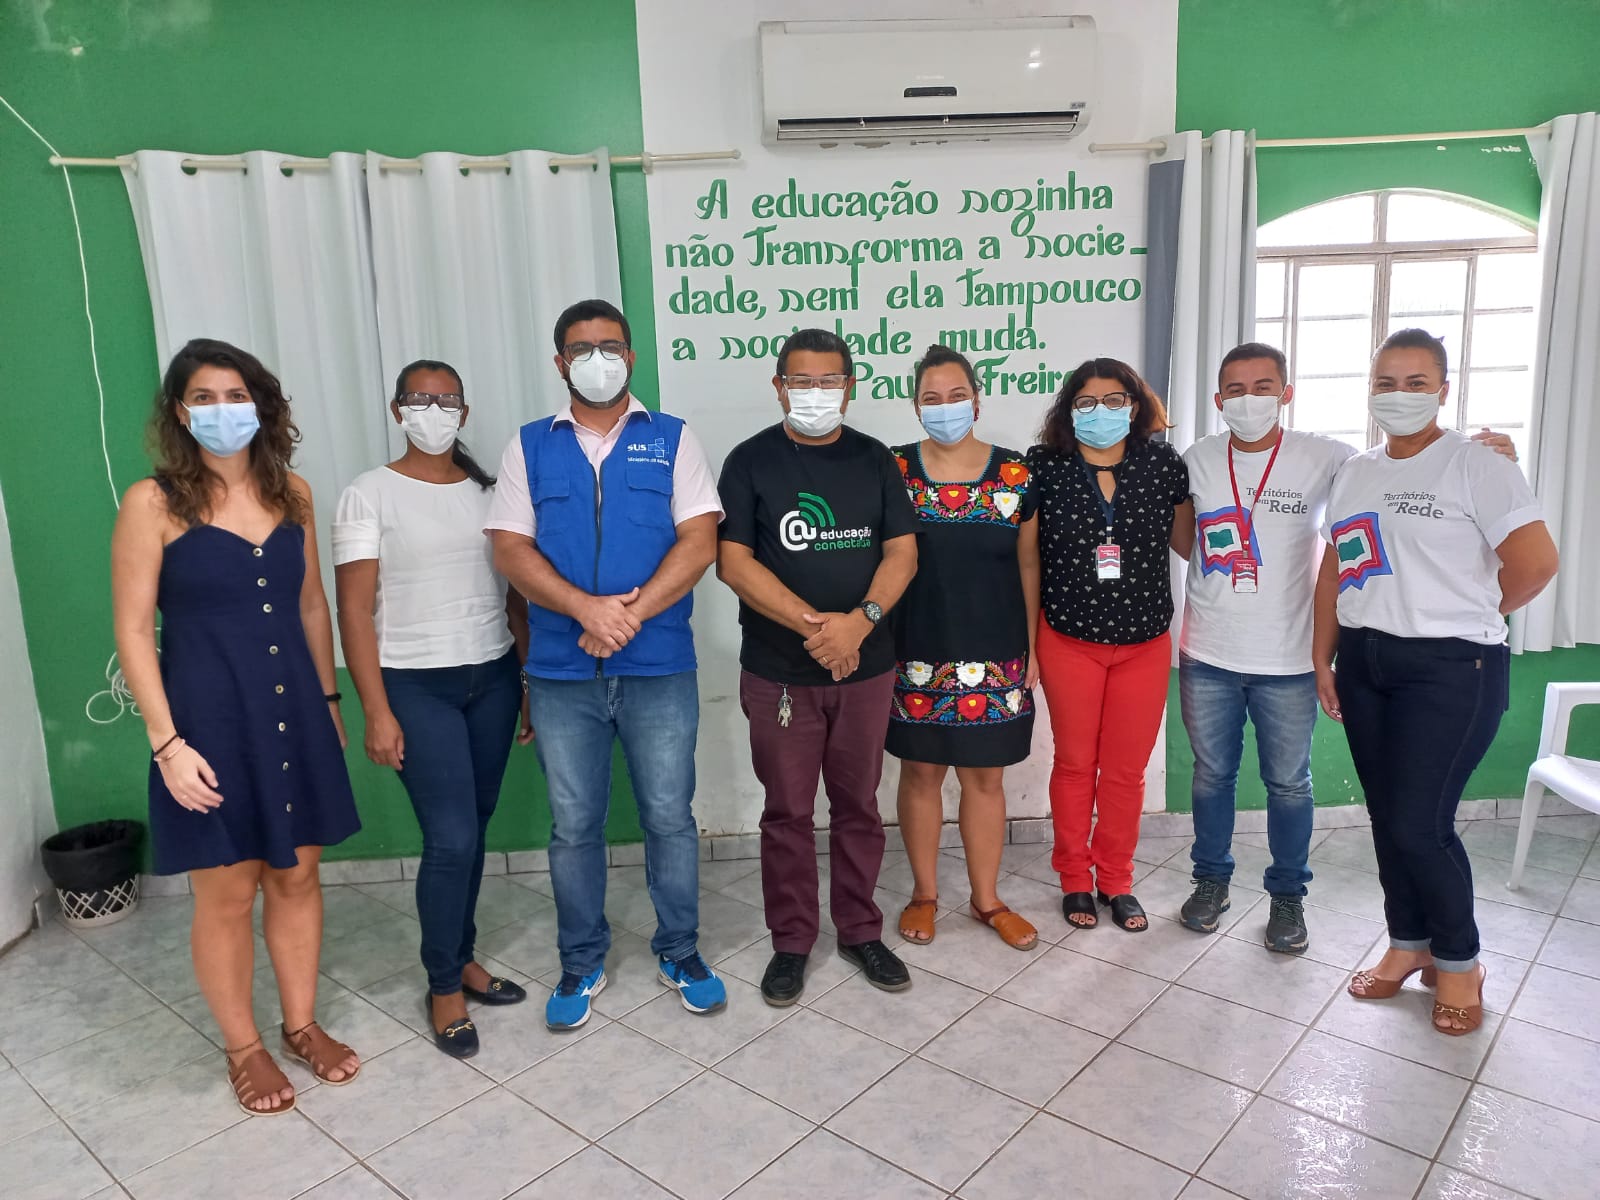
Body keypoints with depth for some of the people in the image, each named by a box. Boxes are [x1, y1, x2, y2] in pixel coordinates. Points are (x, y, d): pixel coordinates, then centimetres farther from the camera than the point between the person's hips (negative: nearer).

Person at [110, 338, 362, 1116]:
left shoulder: (291, 493, 4)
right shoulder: (153, 503, -8)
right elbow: (133, 631, -8)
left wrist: (328, 698, 13)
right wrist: (167, 742, -13)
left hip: (292, 708, 4)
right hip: (208, 716, -4)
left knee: (297, 875, 13)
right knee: (227, 892, 8)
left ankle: (301, 1025, 33)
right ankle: (243, 1048, 28)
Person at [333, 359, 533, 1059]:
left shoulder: (488, 492, 8)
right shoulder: (369, 497, -4)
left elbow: (515, 594, 10)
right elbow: (355, 611, -7)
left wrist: (534, 682, 8)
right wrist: (377, 712, -12)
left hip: (493, 678, 4)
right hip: (416, 686, -4)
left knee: (473, 828, 12)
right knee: (451, 839, -6)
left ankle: (460, 956, 31)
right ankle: (444, 985, 14)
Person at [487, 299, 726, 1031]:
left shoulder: (672, 440, 5)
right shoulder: (530, 447, 8)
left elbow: (699, 542, -5)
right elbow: (510, 550, -1)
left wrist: (631, 614, -16)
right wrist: (588, 608, -16)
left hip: (659, 667, -1)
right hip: (561, 671, 1)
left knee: (670, 817, 8)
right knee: (574, 826, 10)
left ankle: (680, 952, 28)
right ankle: (581, 963, 28)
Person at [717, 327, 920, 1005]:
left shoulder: (873, 460, 6)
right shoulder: (751, 461, -2)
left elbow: (901, 551, 1)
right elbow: (733, 562, -10)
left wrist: (859, 620, -17)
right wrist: (813, 625, -19)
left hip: (866, 667, 2)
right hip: (779, 671, -2)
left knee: (858, 804, 13)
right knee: (788, 812, 8)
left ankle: (860, 931, 30)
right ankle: (791, 942, 24)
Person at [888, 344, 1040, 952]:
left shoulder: (1015, 474, 0)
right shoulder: (894, 471, -1)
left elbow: (1027, 565, 6)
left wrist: (1032, 648, 4)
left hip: (995, 656, 1)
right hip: (917, 654, 0)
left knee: (985, 774, 10)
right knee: (920, 770, 9)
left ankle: (987, 899, 27)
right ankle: (924, 894, 27)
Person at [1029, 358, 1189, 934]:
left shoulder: (1164, 464, -3)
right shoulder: (1043, 469, -7)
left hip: (1145, 643, 1)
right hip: (1069, 641, -1)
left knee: (1127, 770, 10)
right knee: (1075, 763, 11)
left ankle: (1116, 881, 29)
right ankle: (1074, 880, 28)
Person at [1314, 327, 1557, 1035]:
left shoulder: (1477, 467, -7)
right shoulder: (1354, 474, 11)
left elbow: (1535, 563, -13)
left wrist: (1467, 616, 1)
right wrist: (1323, 658, 9)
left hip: (1451, 671, -6)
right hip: (1364, 665, 6)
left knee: (1418, 824, -6)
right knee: (1387, 818, 12)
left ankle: (1458, 962, 18)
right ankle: (1408, 944, 30)